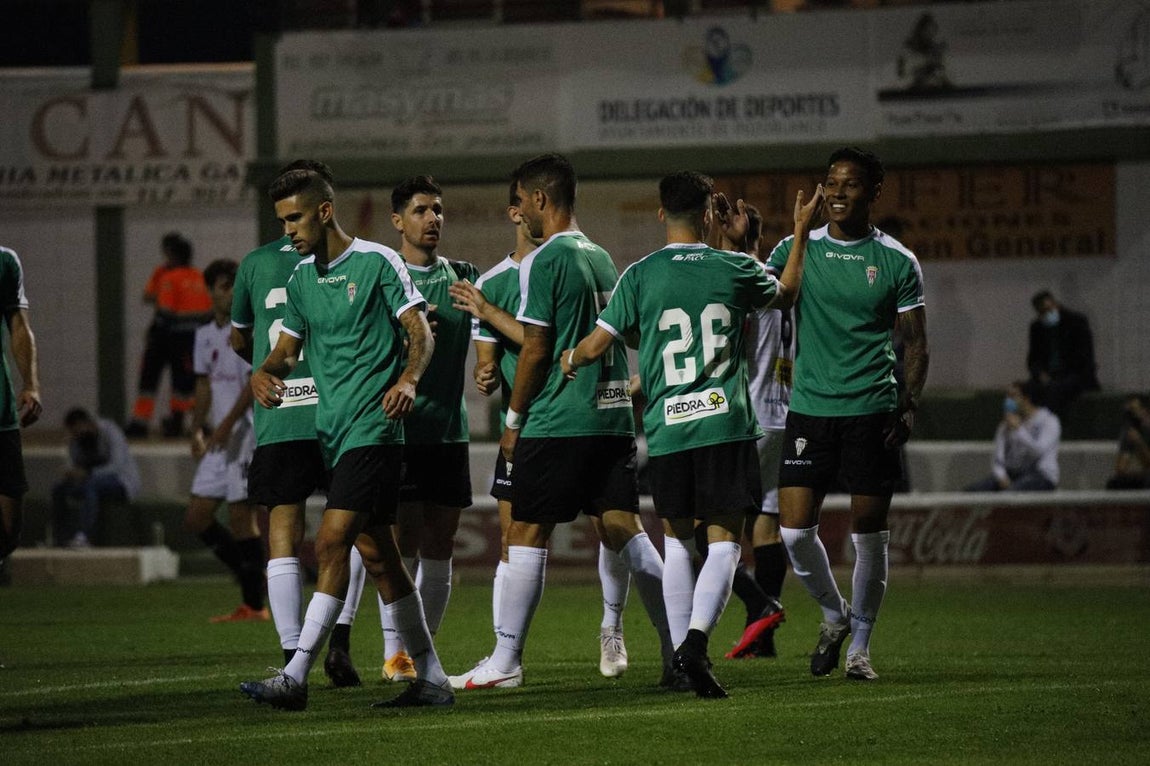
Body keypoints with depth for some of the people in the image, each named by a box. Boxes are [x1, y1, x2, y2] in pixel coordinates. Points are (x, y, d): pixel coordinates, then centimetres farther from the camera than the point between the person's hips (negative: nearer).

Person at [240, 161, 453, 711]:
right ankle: (431, 679, 15)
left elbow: (420, 333, -7)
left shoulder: (377, 262, -5)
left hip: (373, 428, -8)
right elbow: (287, 348, 21)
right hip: (333, 432, 8)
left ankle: (295, 675, -18)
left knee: (331, 542, -15)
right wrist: (265, 373, -2)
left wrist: (408, 379, -25)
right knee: (376, 555, 9)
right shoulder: (301, 278, 15)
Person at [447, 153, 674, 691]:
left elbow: (536, 348, -12)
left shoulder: (544, 261, -9)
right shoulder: (601, 258, 15)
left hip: (557, 421, -7)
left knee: (526, 535, -1)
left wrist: (513, 419, -2)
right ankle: (678, 648, 0)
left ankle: (505, 661, 1)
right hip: (612, 415, 7)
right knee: (623, 530, 6)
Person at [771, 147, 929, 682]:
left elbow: (915, 343, 6)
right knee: (794, 529, -5)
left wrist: (910, 403, -7)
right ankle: (834, 615, 21)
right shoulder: (796, 250, 6)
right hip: (809, 408, 1)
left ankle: (859, 646, 15)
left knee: (869, 533, 1)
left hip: (873, 411, -1)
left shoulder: (897, 262, 3)